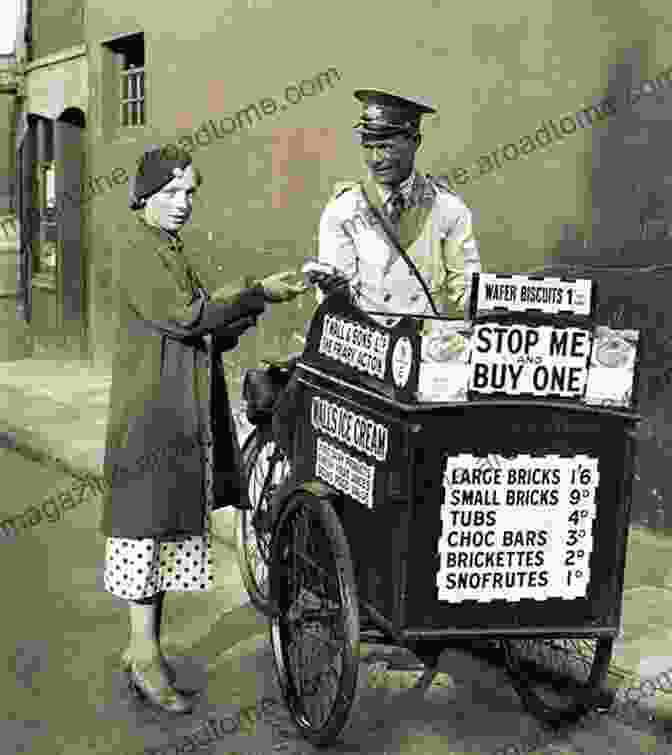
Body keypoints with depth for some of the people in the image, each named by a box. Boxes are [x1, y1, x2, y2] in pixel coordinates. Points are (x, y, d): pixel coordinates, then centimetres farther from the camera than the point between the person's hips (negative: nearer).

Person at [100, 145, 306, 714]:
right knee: (148, 525, -4)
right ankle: (145, 655, 4)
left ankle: (144, 646, 20)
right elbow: (184, 316, -20)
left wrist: (252, 306, 1)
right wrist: (257, 292, -16)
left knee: (174, 528, 11)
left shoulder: (176, 254, 19)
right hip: (151, 412, -9)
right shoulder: (139, 252, -8)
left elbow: (208, 336, 17)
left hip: (185, 418, 9)